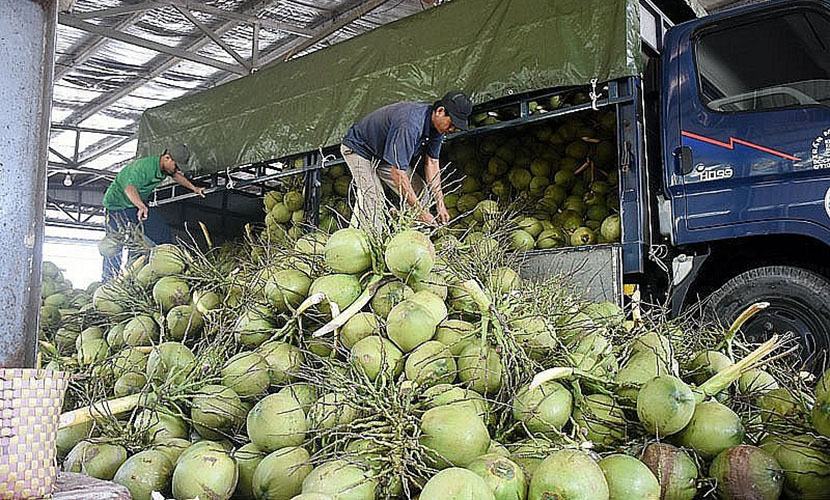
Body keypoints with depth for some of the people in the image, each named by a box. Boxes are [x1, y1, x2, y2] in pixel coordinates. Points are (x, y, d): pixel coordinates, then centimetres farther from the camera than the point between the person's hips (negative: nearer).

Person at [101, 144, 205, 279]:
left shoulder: (165, 167, -5)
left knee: (163, 233, 5)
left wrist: (194, 188, 25)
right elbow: (130, 187, -50)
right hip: (118, 203, -9)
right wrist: (141, 206, -68)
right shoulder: (144, 166, -33)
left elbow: (176, 175, 20)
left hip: (138, 204, 9)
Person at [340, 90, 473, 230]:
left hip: (386, 155, 8)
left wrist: (440, 204, -11)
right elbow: (398, 173, -41)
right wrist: (420, 211, -39)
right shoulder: (410, 125, -41)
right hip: (358, 149, -8)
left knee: (420, 193, -2)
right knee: (373, 198, -27)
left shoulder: (437, 124, -13)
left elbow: (432, 162, -6)